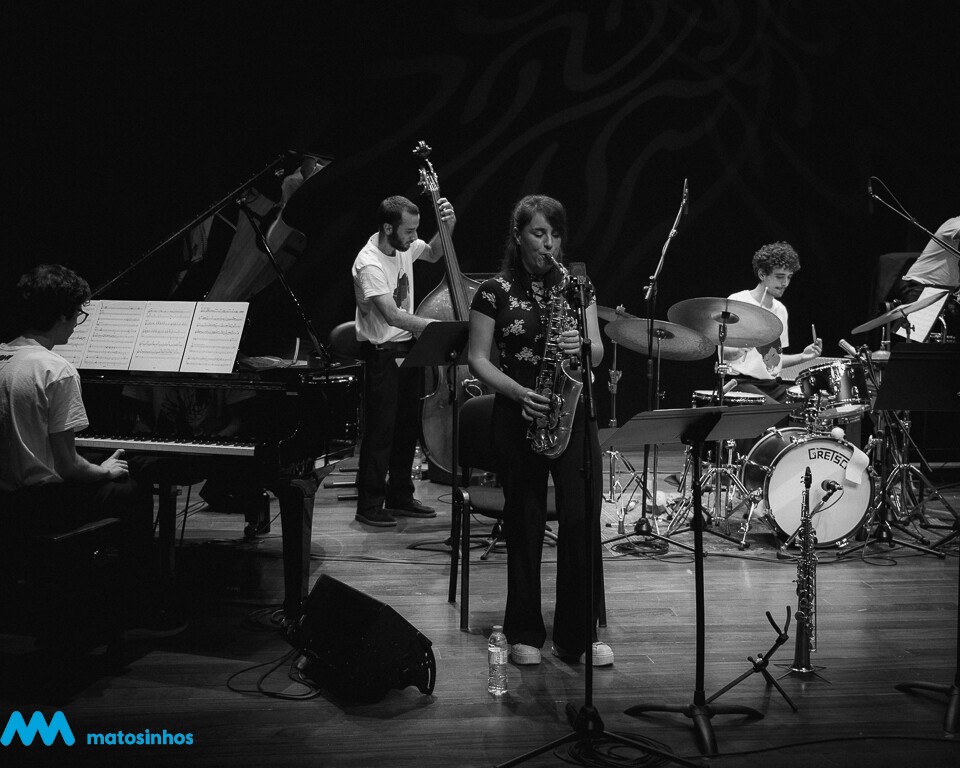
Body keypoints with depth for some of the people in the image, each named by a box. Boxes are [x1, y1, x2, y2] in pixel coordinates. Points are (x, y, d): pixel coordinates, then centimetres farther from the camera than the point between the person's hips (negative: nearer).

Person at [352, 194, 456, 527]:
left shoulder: (404, 245, 0)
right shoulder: (369, 264, -24)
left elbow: (433, 254, 22)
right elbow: (393, 315, -32)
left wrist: (447, 228, 1)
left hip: (407, 345, 8)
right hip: (381, 352, -8)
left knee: (407, 425, 14)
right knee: (380, 429, -3)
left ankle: (399, 497, 26)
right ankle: (369, 504, 8)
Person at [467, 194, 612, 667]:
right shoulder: (495, 291, 0)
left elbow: (598, 353, 6)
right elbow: (478, 359, -2)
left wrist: (582, 347, -17)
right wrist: (518, 392, -17)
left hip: (573, 413, 2)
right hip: (519, 415, -2)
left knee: (582, 520, -4)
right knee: (525, 524, 5)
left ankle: (578, 635, 7)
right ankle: (524, 633, 18)